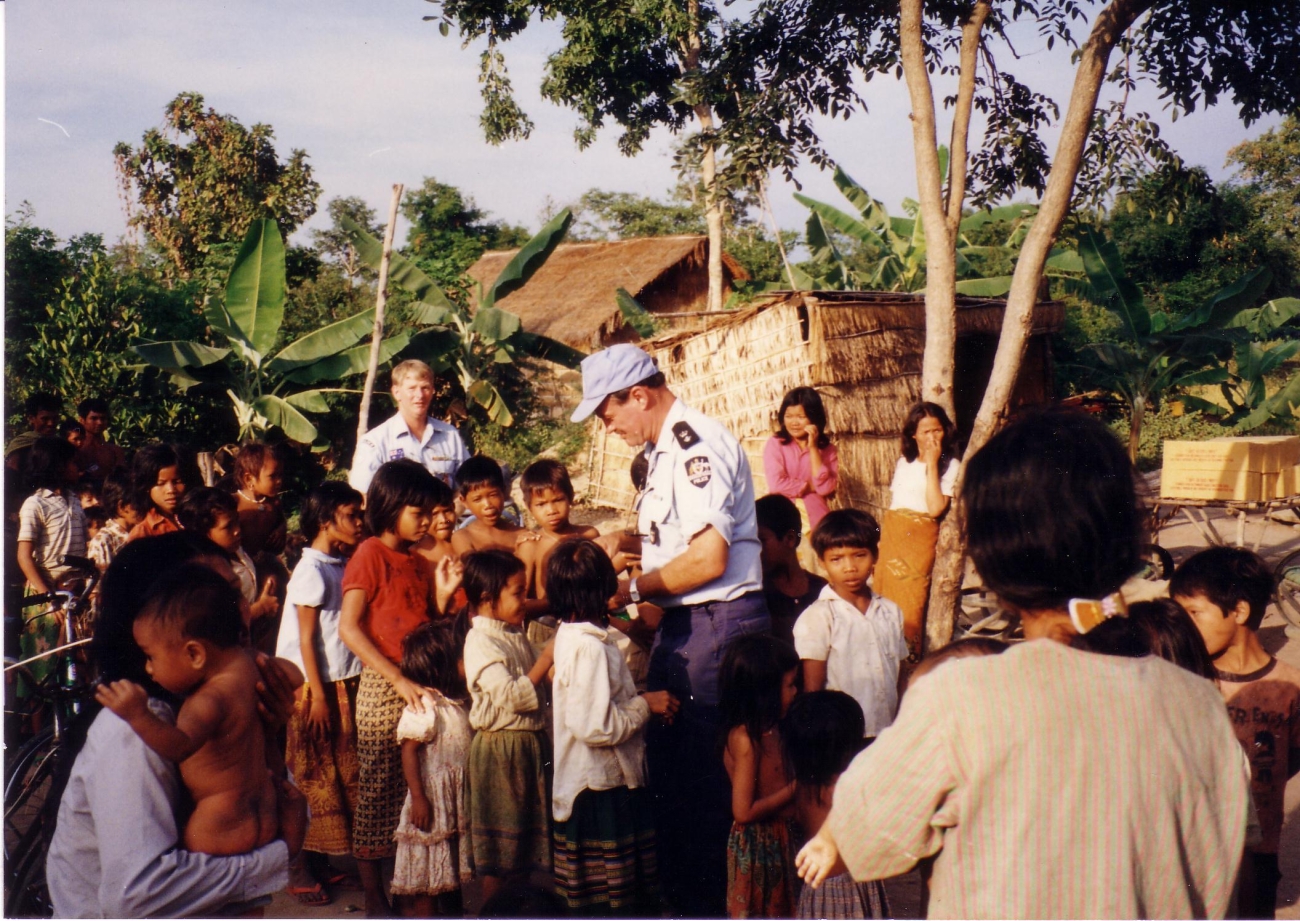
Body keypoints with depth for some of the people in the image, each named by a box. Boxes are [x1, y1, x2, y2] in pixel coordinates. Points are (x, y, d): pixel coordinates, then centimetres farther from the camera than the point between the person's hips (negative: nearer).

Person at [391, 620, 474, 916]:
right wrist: (418, 797, -23)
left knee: (452, 867, 17)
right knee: (426, 873, -1)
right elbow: (409, 751, -20)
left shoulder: (457, 704, 10)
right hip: (432, 798, -9)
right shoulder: (423, 705, -17)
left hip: (457, 799, 9)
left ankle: (453, 913, 27)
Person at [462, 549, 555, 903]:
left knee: (526, 840, 17)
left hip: (531, 741, 9)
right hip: (500, 749, -9)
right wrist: (547, 658, -22)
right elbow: (511, 695, -27)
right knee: (498, 851, 1)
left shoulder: (516, 633, 11)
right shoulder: (480, 641, -17)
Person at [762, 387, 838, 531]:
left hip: (815, 518, 2)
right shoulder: (775, 444, 1)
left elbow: (825, 488, -8)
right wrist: (811, 486, -3)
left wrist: (813, 448, -8)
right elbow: (777, 484, -11)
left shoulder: (827, 449, 5)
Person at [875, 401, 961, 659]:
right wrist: (880, 539, 13)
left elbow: (935, 508, -16)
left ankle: (909, 658, 3)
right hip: (891, 536, 5)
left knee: (909, 605, -7)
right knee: (884, 597, 4)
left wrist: (932, 463, -15)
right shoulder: (903, 463, 15)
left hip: (919, 539, -5)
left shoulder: (950, 466, -4)